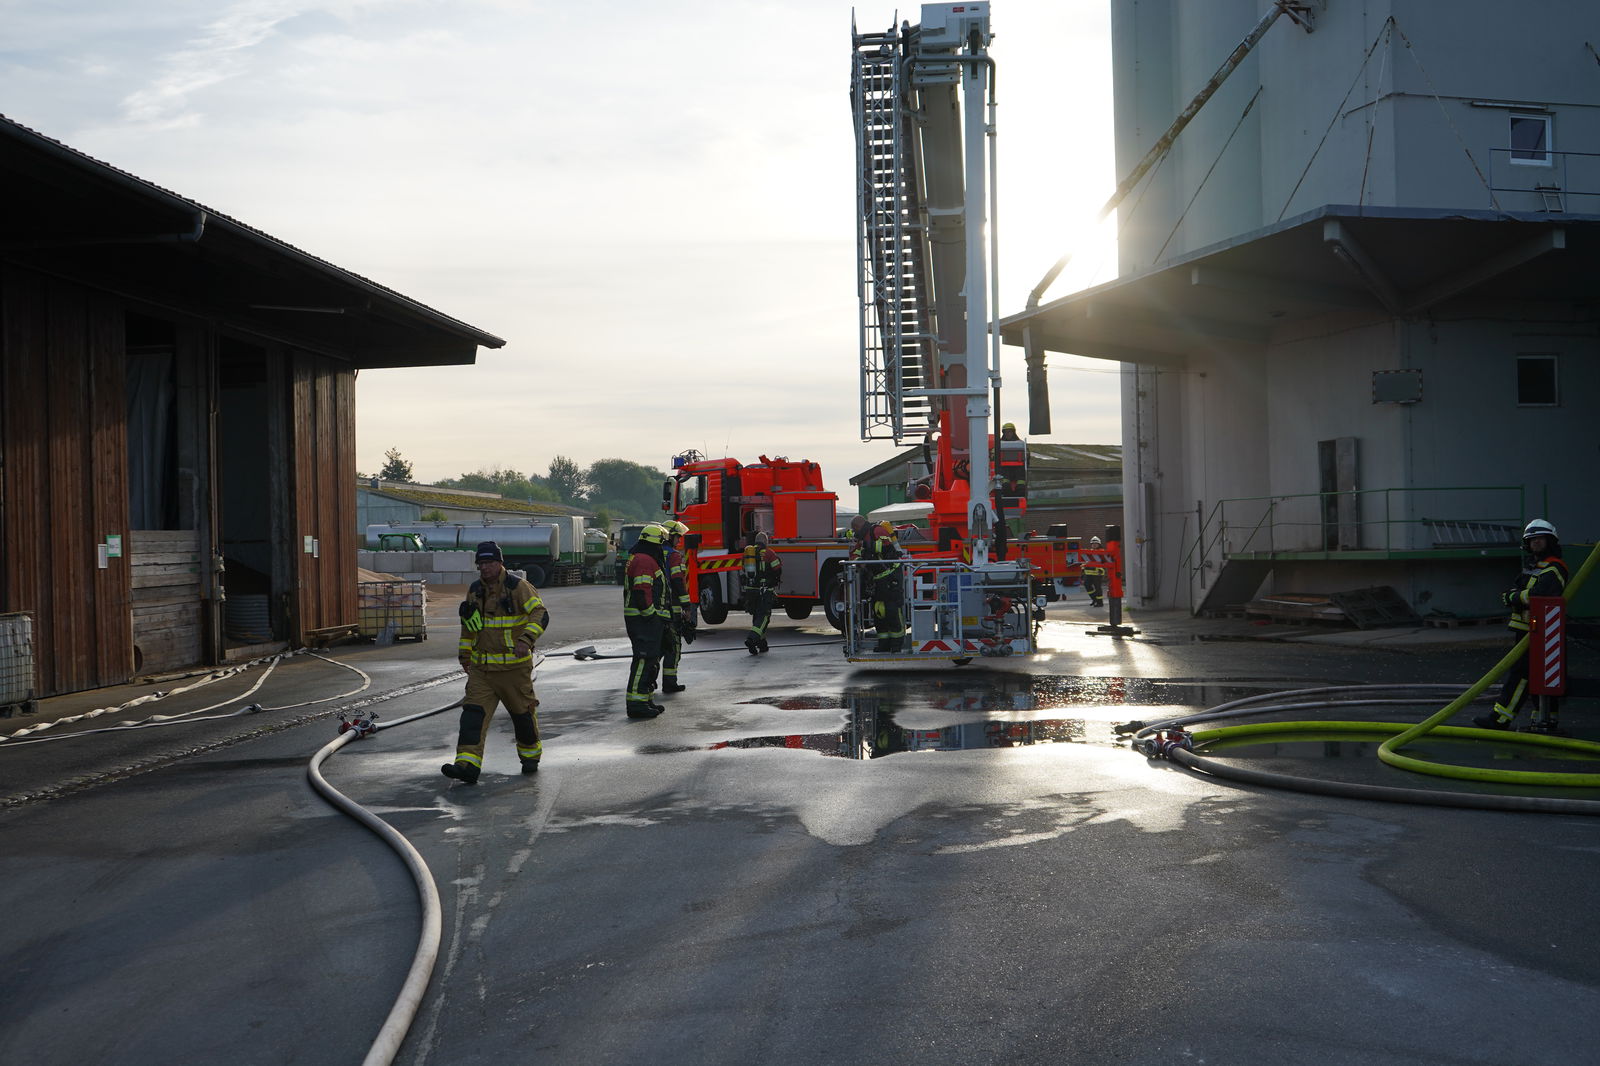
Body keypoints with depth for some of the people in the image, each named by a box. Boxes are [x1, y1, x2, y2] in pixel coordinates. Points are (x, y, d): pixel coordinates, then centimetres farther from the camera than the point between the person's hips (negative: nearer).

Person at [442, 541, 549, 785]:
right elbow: (468, 624, 24)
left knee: (523, 710, 9)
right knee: (473, 711, -10)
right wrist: (464, 653, 24)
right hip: (481, 667, 4)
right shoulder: (474, 590, 10)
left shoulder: (518, 587, -9)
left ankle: (530, 755, 33)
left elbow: (540, 614, -18)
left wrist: (526, 639, -32)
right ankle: (467, 765, -18)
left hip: (514, 666, -4)